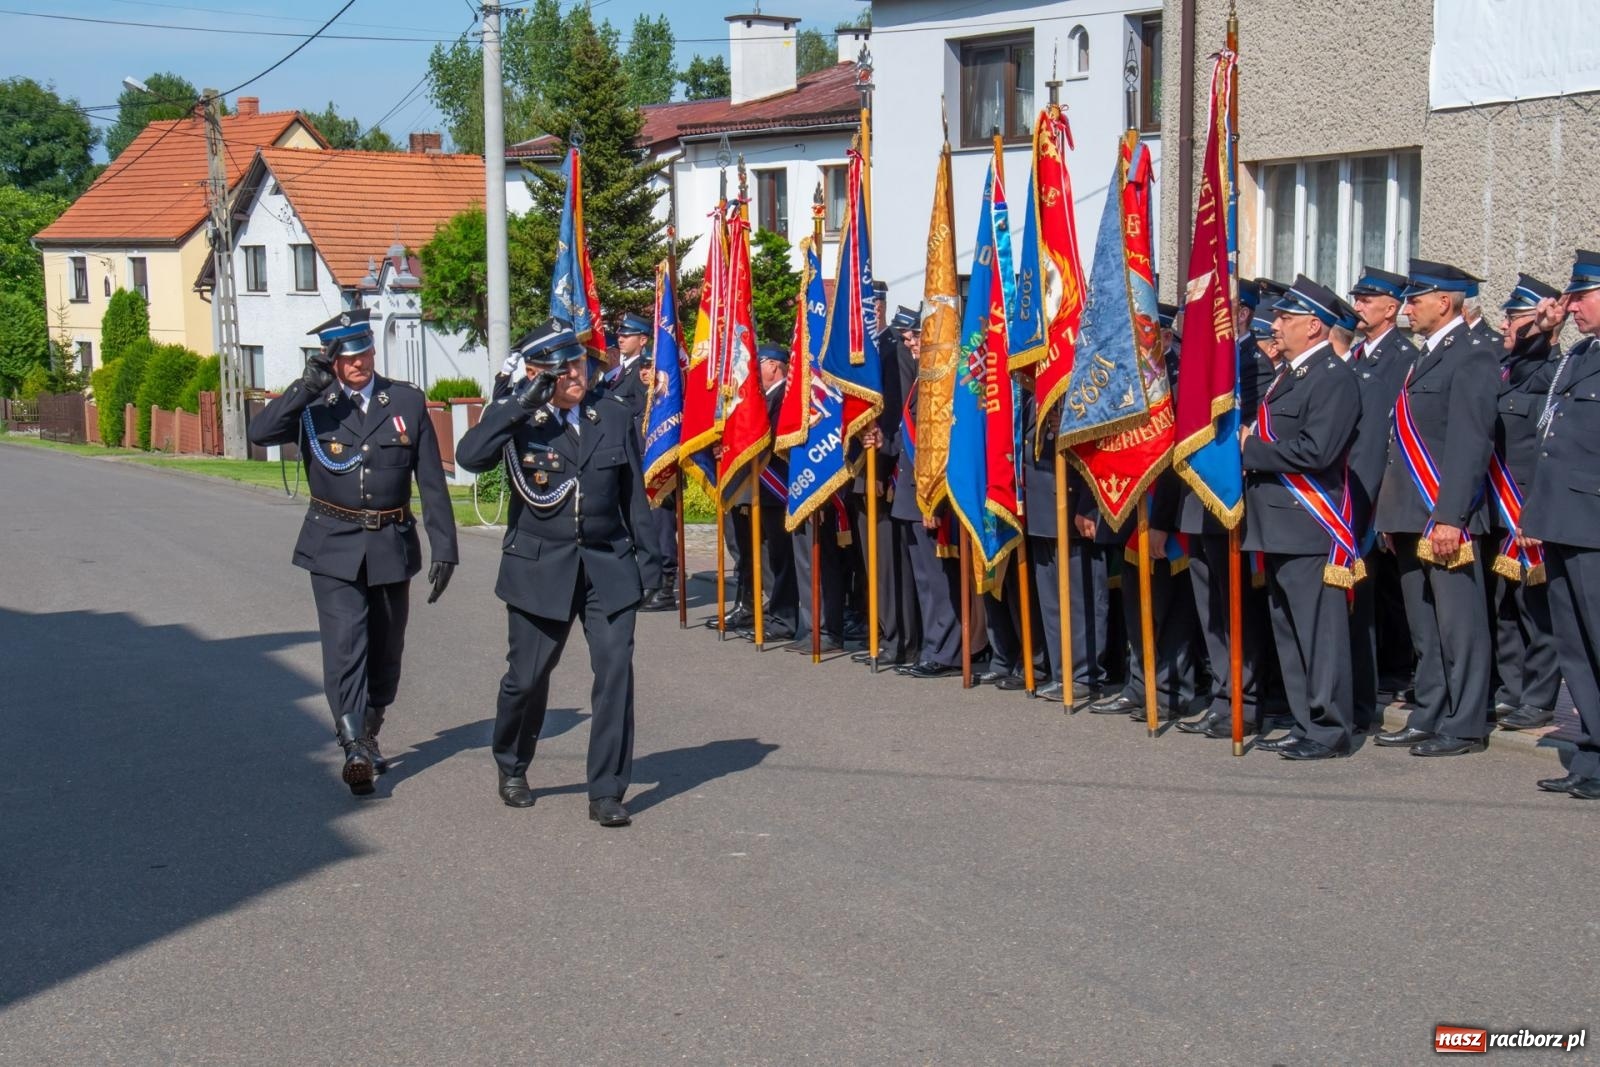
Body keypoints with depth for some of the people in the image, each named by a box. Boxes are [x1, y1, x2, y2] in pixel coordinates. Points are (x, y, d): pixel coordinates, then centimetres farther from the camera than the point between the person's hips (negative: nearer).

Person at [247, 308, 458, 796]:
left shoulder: (407, 401, 3)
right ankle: (355, 751, -15)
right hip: (335, 549, -2)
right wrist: (308, 385, -25)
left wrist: (444, 548, 0)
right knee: (344, 646, -14)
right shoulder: (312, 407, 1)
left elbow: (432, 481, 4)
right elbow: (260, 432, -18)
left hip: (392, 548, 2)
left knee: (386, 651, 12)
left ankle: (368, 735, 31)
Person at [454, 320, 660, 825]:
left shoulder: (615, 415, 4)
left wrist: (646, 556, 8)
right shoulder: (514, 418, -3)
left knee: (615, 672, -7)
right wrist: (522, 405, -25)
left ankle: (607, 791, 1)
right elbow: (469, 457, -23)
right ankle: (512, 769, 34)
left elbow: (633, 493, 10)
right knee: (526, 678, 8)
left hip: (609, 565, 2)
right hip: (540, 568, -1)